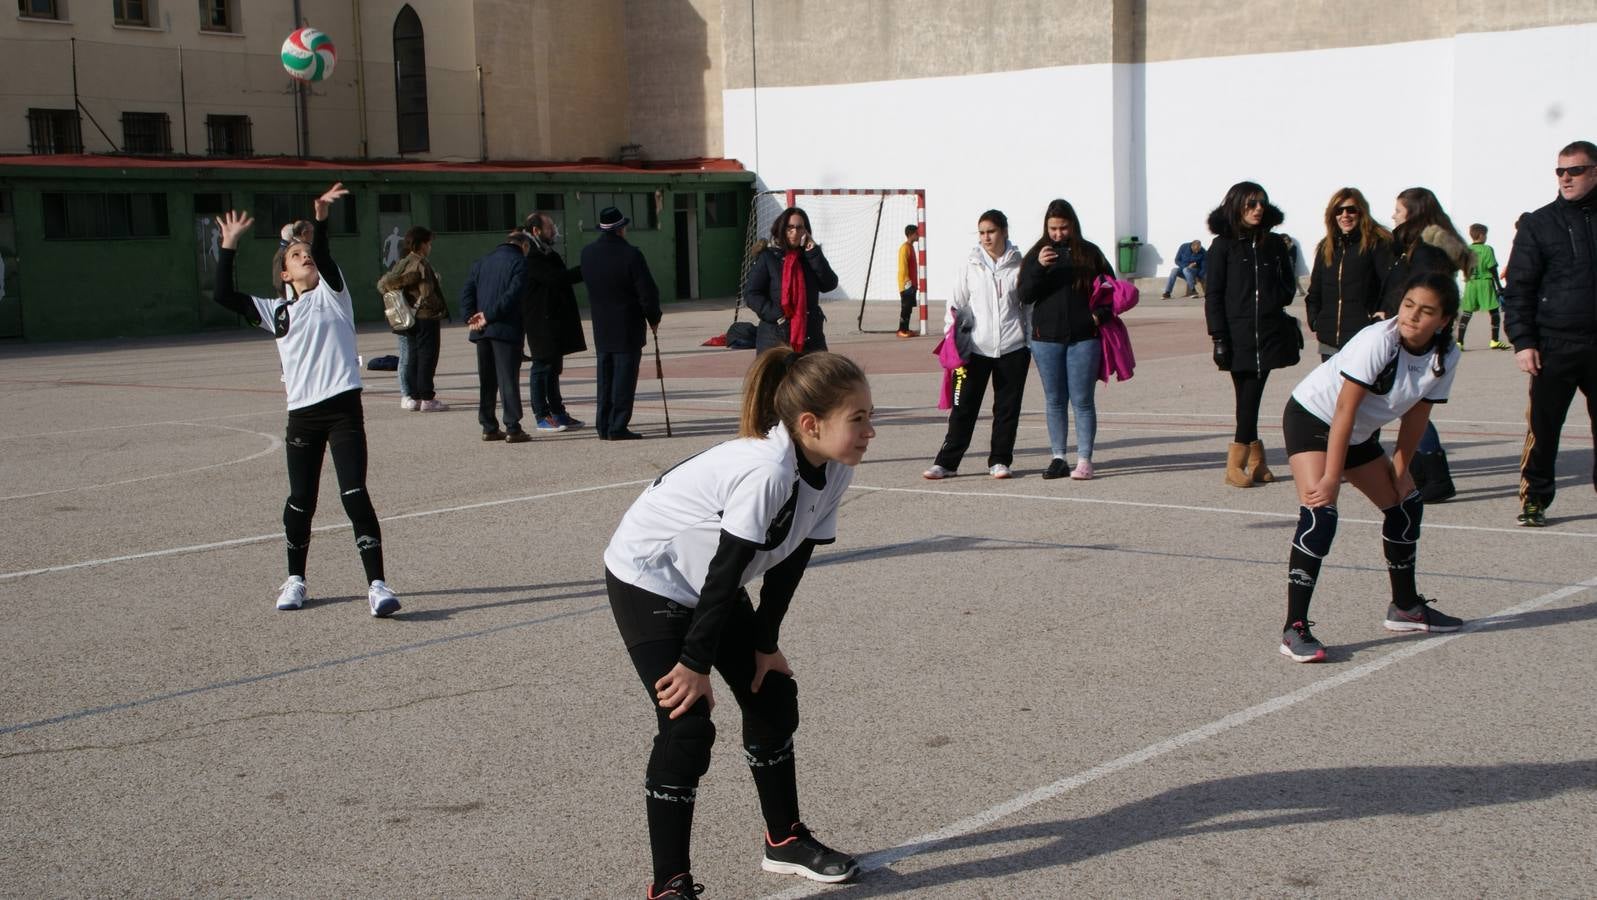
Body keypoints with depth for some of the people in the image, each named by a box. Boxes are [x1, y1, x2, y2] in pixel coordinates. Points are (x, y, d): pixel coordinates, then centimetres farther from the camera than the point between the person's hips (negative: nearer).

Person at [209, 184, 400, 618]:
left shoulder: (331, 293, 5)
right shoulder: (276, 310, 13)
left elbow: (323, 258, -14)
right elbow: (224, 295, 6)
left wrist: (321, 220, -30)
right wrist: (229, 245, 3)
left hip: (343, 407, -4)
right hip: (302, 415, 4)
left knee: (355, 495, -10)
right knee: (300, 500, 11)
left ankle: (377, 584, -10)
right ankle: (295, 579, 28)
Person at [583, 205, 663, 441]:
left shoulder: (587, 253, 3)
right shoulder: (630, 254, -15)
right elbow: (647, 291, -13)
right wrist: (653, 318, 0)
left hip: (601, 329, 6)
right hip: (628, 328, -6)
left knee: (605, 377, 13)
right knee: (624, 376, -2)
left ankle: (603, 426, 15)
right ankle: (618, 427, -5)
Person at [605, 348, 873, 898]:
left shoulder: (832, 471, -10)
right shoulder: (765, 470, -36)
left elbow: (790, 562, -1)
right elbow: (726, 571, -30)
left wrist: (765, 644, 2)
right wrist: (696, 664, -23)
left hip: (710, 585, 9)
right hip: (647, 579, -9)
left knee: (774, 698, 13)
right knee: (687, 725, -15)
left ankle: (785, 840, 31)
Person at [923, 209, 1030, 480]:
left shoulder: (1018, 264, 2)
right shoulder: (971, 263, 3)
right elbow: (957, 303, 6)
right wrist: (952, 336, -2)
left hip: (1013, 346, 0)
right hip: (977, 347, 0)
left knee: (1008, 407, 7)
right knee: (963, 406, 0)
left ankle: (1000, 460, 18)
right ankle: (946, 462, 5)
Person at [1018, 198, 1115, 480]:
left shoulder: (1089, 253, 4)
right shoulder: (1036, 254, 6)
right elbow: (1024, 296, -3)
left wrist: (1101, 315, -2)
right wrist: (1039, 268, -18)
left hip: (1083, 338, -1)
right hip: (1046, 338, 2)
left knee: (1082, 400, -2)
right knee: (1054, 401, 7)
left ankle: (1084, 459, 1)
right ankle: (1058, 458, 13)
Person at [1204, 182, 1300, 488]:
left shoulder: (1274, 243, 12)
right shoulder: (1223, 246, 1)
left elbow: (1289, 283, 20)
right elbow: (1213, 296, -1)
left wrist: (1278, 299, -3)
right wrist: (1219, 338, -8)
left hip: (1270, 333, 3)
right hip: (1238, 334, -3)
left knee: (1250, 397, 0)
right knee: (1248, 397, -4)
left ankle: (1239, 462, 7)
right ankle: (1254, 459, 2)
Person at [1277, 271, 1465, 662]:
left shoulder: (1446, 357, -11)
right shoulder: (1378, 341, -30)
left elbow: (1417, 413, 1)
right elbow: (1344, 409, -29)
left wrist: (1401, 468, 0)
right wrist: (1332, 478, -30)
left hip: (1361, 434, 8)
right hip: (1311, 417, -8)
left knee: (1405, 503, 13)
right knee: (1319, 513, -24)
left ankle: (1405, 607, 34)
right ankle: (1295, 629, -25)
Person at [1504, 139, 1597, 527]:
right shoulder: (1539, 225, 3)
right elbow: (1519, 288, 1)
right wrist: (1523, 342, -7)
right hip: (1555, 346, -2)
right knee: (1543, 426, -1)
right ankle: (1534, 499, 9)